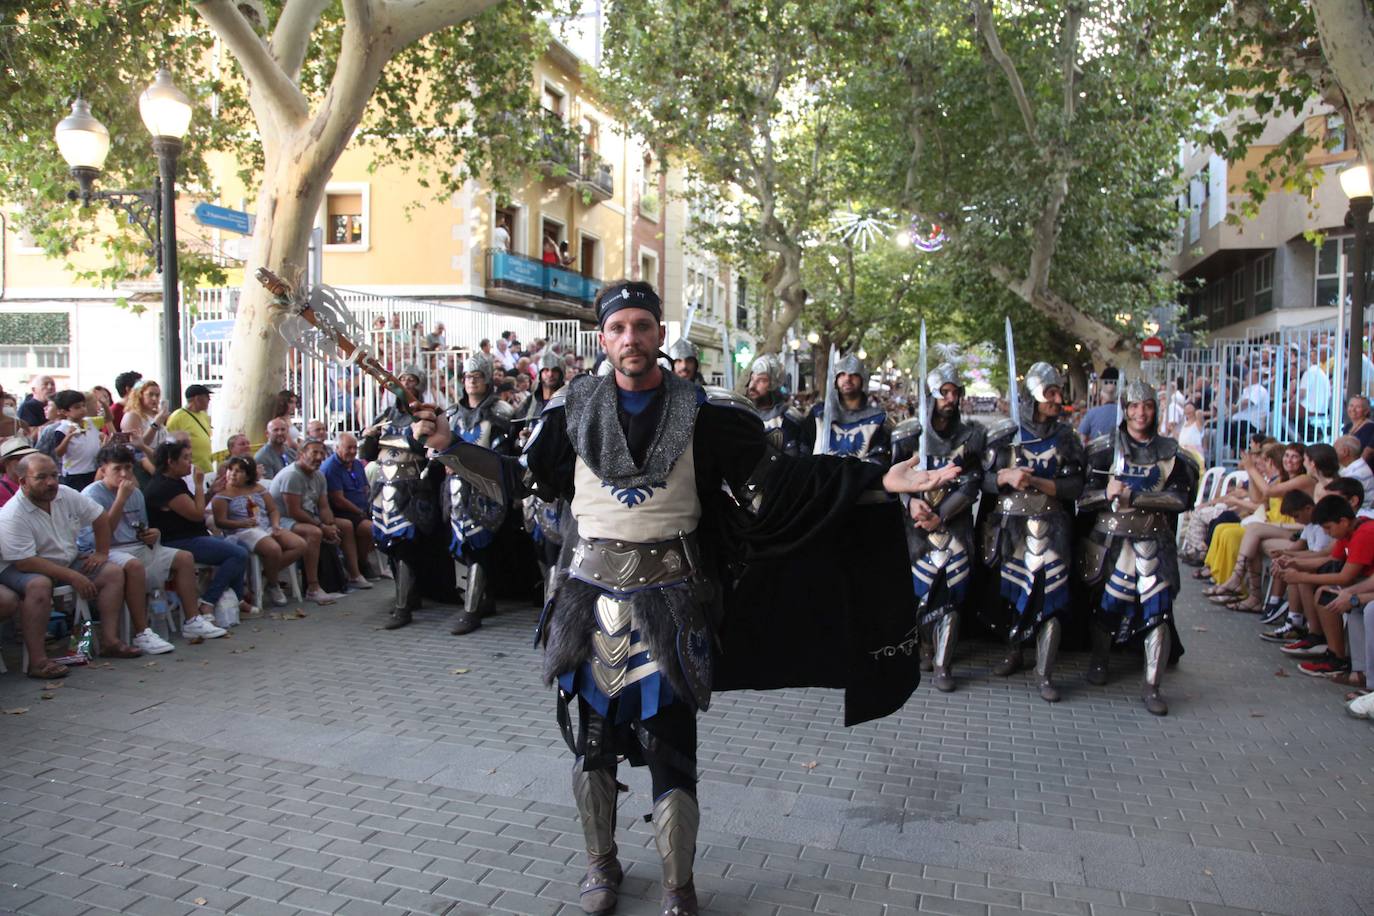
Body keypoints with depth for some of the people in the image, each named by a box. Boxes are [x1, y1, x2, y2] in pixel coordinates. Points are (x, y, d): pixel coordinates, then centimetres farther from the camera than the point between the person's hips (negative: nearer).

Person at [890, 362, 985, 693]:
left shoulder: (972, 435, 2)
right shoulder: (907, 433, 2)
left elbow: (971, 484, -3)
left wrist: (940, 516, -12)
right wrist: (910, 503, -17)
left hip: (955, 524, 0)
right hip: (916, 523, 0)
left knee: (950, 592, -3)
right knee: (920, 588, 3)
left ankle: (943, 665, 7)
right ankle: (926, 648, 26)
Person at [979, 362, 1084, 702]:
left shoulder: (1066, 438, 5)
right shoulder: (1003, 436, 4)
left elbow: (1075, 487, -2)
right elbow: (982, 480, 2)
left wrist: (1035, 482, -15)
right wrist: (1006, 476, -17)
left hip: (1049, 529, -1)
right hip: (1008, 528, 1)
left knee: (1049, 597, -7)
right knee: (1008, 591, 9)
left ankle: (1045, 674, 0)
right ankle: (1013, 652, 30)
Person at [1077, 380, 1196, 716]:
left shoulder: (1169, 452, 6)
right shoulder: (1106, 449, 1)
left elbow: (1181, 497, -5)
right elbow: (1082, 495, -4)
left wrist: (1134, 497, -15)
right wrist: (1106, 493, -24)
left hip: (1153, 543, 1)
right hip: (1111, 540, -1)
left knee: (1159, 609, -6)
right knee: (1106, 604, 8)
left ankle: (1151, 687, 4)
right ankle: (1099, 661, 34)